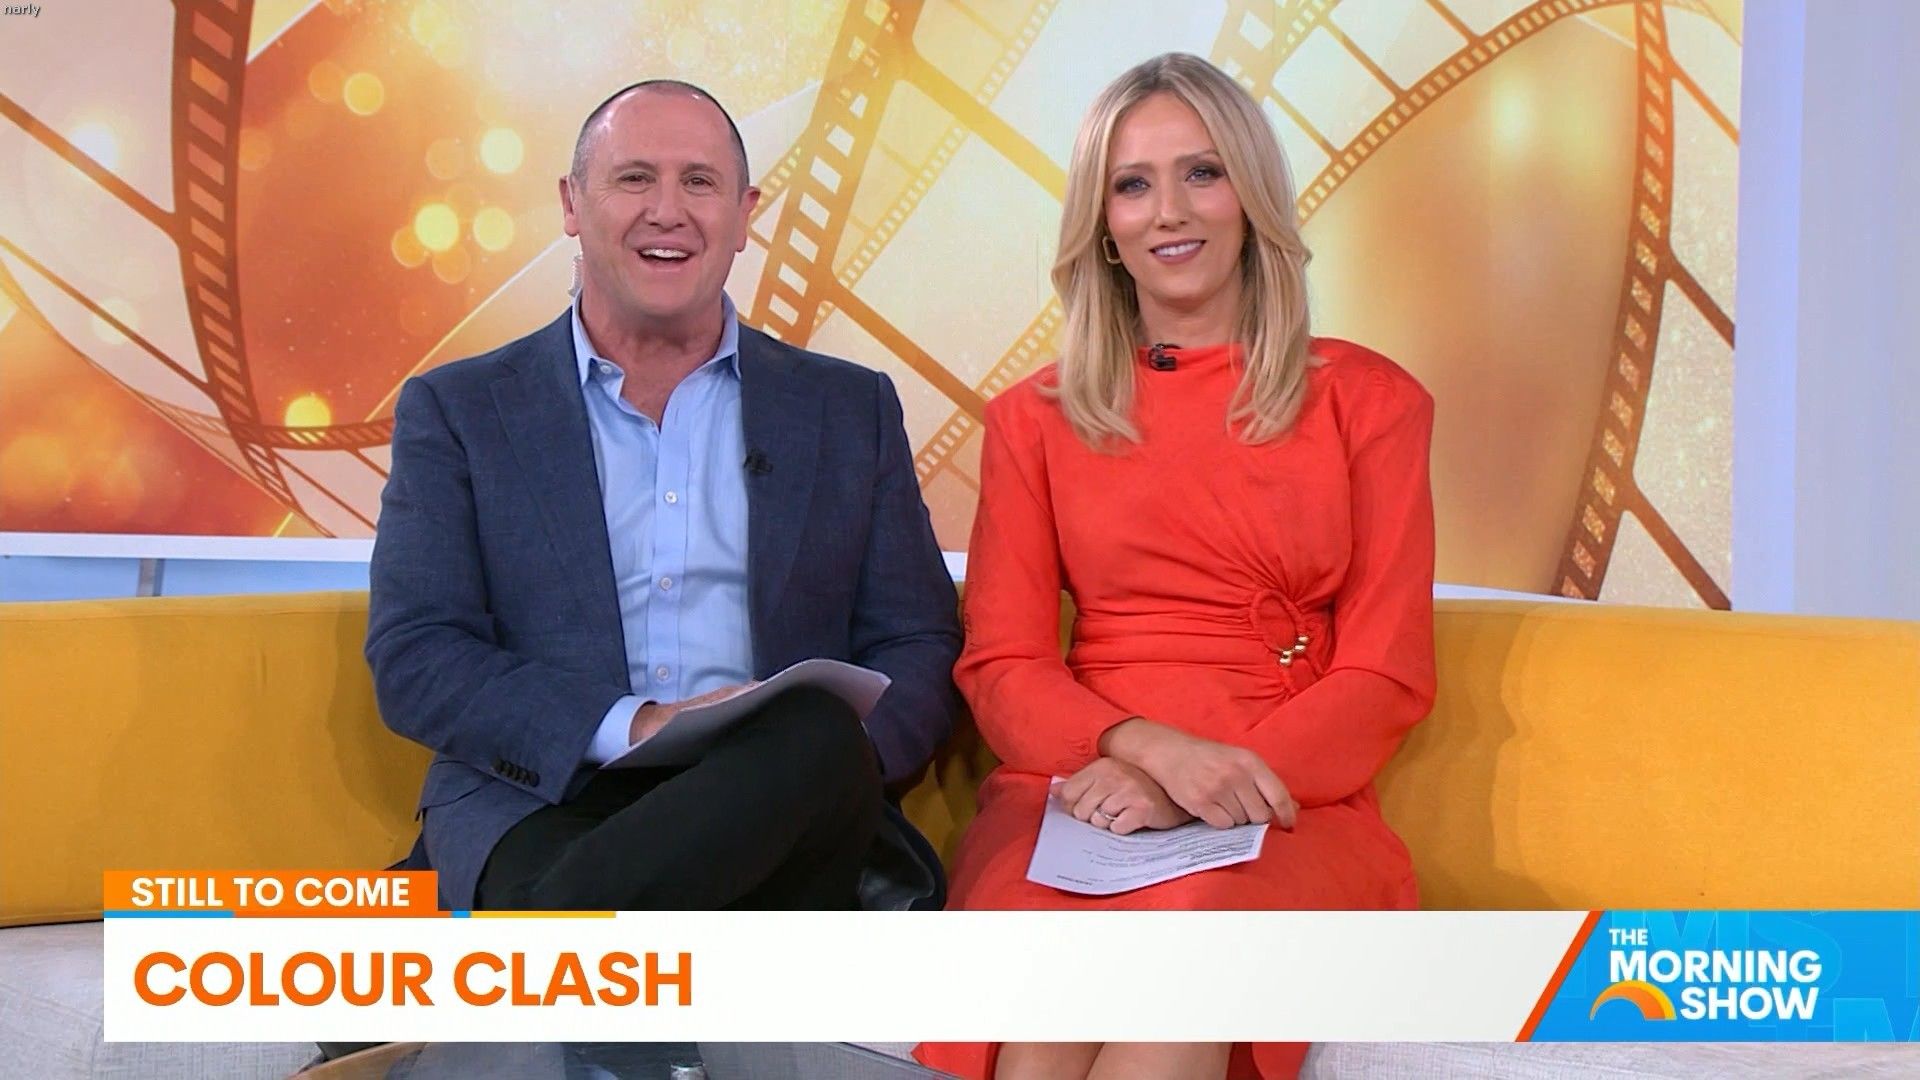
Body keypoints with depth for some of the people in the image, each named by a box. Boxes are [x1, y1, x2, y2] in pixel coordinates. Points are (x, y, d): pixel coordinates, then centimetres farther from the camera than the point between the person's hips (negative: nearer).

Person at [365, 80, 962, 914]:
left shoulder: (849, 408, 16)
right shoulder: (456, 410, 11)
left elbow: (919, 648, 13)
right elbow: (411, 661, 2)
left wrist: (828, 762, -11)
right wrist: (630, 728, -15)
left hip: (783, 813, 4)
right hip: (544, 808, -3)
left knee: (819, 739, -34)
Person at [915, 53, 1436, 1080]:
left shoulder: (1366, 399, 11)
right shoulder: (1032, 420, 16)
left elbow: (1387, 672, 4)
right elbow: (1001, 666, 7)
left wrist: (1204, 788, -12)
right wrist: (1149, 745, -14)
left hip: (1290, 798, 0)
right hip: (1078, 789, 1)